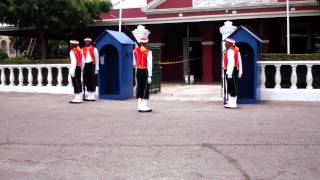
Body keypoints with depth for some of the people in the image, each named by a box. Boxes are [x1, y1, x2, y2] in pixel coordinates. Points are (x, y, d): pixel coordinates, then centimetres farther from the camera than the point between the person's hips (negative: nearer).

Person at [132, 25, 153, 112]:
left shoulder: (135, 50, 1)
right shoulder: (148, 52, -12)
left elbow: (134, 63, 9)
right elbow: (149, 65, -16)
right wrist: (149, 76, -15)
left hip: (138, 71, 4)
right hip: (145, 71, -4)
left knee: (139, 88, 10)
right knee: (145, 88, 2)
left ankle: (140, 106, 14)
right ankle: (145, 106, 3)